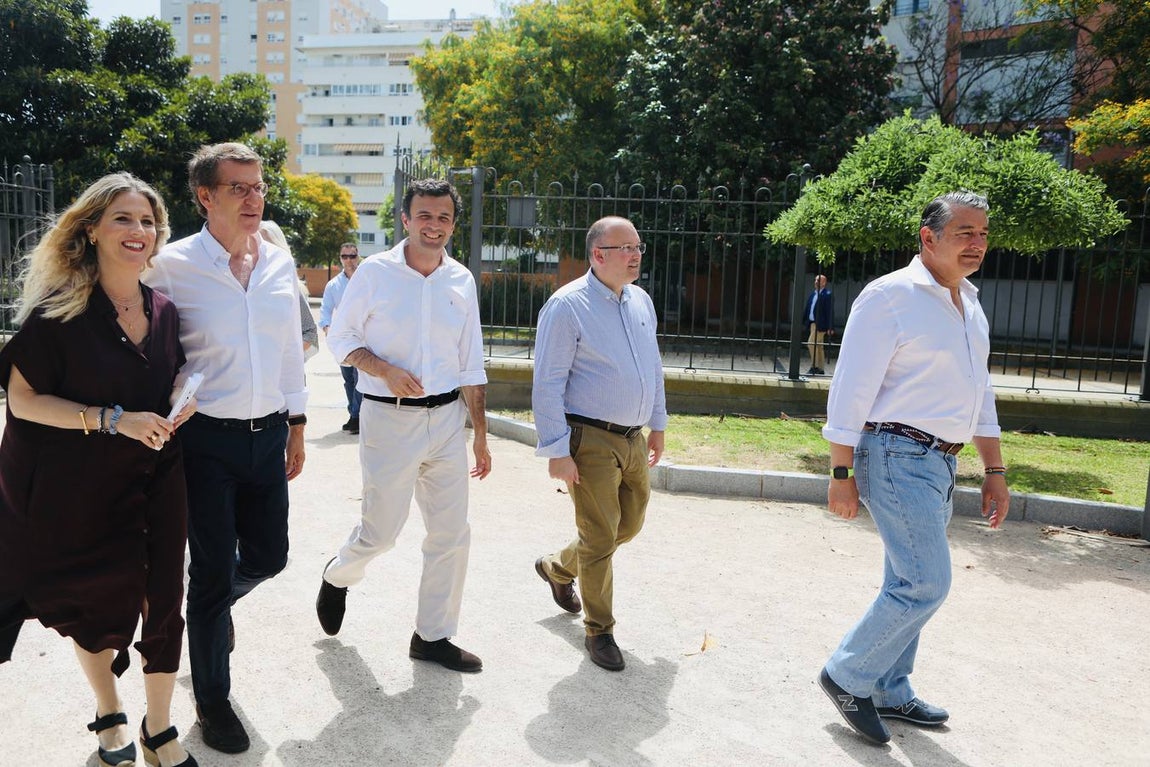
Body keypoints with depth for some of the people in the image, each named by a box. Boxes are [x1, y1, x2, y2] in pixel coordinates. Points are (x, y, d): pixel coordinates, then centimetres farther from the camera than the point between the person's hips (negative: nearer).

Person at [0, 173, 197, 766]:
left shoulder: (165, 312, 3)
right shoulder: (58, 311, -10)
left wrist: (180, 404, -5)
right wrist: (112, 419, -21)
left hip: (156, 485, 3)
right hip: (81, 494, -3)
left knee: (163, 603, 5)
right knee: (98, 606, 14)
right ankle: (108, 715, 42)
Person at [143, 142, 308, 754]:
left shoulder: (279, 262, 5)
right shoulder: (172, 265, -9)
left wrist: (296, 423, 13)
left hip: (268, 433, 5)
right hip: (206, 438, -4)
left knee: (268, 556, 14)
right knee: (214, 570, 6)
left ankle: (214, 602, 51)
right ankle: (212, 700, 28)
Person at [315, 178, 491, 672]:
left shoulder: (461, 280, 7)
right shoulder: (375, 272, -4)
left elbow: (471, 366, 10)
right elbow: (340, 336, 2)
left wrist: (480, 433, 9)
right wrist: (385, 369, -16)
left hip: (446, 418, 4)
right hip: (389, 420, -4)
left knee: (452, 534, 6)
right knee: (380, 531, 2)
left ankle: (433, 636, 23)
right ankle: (337, 577, 38)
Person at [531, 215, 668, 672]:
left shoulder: (641, 301, 10)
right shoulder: (567, 306, -14)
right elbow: (547, 385, -15)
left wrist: (657, 423, 19)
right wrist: (556, 451, -18)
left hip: (633, 439, 8)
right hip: (591, 441, -8)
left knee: (630, 525, 19)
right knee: (600, 538, 0)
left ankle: (558, 567, 42)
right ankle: (599, 631, 21)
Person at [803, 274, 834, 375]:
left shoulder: (827, 294, -11)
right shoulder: (813, 293, 13)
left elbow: (830, 312, -13)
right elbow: (807, 308, 15)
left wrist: (830, 327, -16)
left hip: (820, 324, -8)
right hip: (813, 323, 8)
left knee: (811, 343, -13)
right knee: (819, 346, 12)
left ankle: (814, 366, -4)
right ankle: (821, 369, 19)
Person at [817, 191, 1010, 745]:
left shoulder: (970, 307, 14)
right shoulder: (890, 297, -12)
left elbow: (979, 395, 20)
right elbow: (851, 389, -15)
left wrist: (995, 470, 17)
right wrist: (842, 474, -17)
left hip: (940, 464, 9)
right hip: (897, 456, -8)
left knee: (909, 584, 15)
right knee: (926, 584, -10)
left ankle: (889, 693, 29)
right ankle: (847, 676, 8)